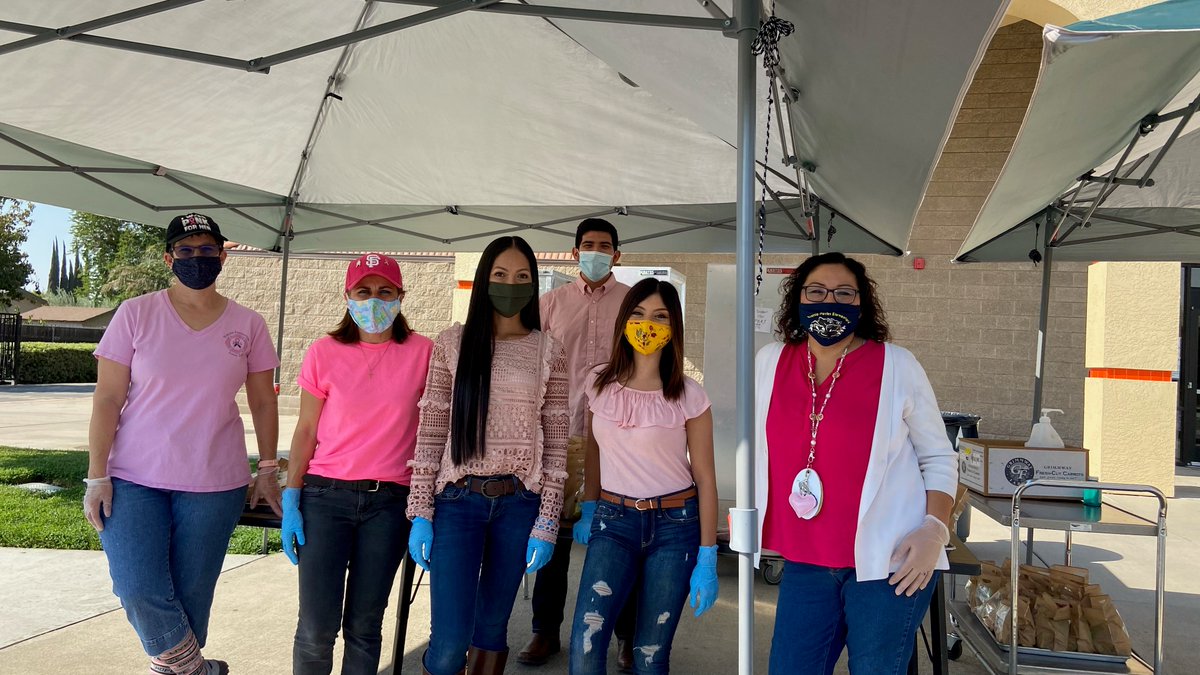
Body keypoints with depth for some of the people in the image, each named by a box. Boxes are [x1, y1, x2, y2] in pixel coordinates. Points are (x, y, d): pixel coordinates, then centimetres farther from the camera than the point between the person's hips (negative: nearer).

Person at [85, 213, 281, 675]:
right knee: (138, 591, -11)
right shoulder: (136, 314, 0)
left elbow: (263, 403, 9)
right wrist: (97, 476, -7)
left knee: (191, 596, 5)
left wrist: (268, 472, 5)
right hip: (133, 480, -1)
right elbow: (107, 399, -2)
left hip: (214, 485, 1)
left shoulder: (248, 325, 4)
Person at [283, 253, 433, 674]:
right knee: (317, 628, 0)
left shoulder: (422, 352, 1)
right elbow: (306, 430, 6)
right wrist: (291, 501, 0)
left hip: (389, 501, 0)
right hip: (326, 497, 0)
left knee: (364, 626, 9)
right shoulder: (325, 352, 2)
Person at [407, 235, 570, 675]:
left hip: (519, 503, 1)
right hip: (458, 499, -1)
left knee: (492, 627, 12)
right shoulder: (452, 343, 3)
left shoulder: (548, 352, 4)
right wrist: (421, 513, -3)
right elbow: (431, 430, 2)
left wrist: (546, 523, -2)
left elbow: (556, 442, 3)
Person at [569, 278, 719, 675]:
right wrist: (588, 510, 18)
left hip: (674, 525, -2)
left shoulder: (689, 396, -8)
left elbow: (705, 477, -5)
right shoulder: (599, 385, 0)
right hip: (613, 521, 2)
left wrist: (707, 559, -7)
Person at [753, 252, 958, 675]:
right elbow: (759, 448, 17)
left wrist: (935, 530, -11)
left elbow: (938, 459, 2)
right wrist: (748, 514, 16)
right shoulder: (770, 362, 5)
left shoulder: (897, 365, -4)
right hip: (805, 563, 3)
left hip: (889, 561, -3)